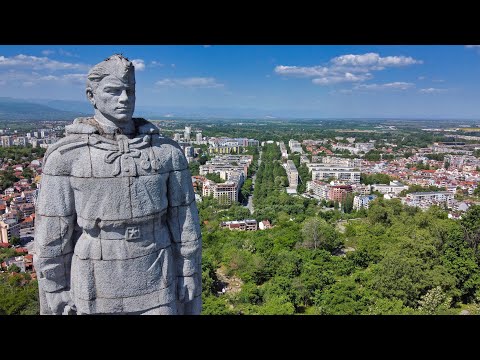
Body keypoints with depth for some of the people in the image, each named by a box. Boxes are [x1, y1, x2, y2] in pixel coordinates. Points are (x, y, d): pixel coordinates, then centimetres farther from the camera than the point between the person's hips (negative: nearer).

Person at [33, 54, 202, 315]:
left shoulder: (167, 152, -7)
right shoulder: (65, 156, -11)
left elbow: (185, 229, -3)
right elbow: (51, 242, -6)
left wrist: (191, 298, 0)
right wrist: (55, 308, -1)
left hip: (156, 295, 1)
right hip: (96, 298, 0)